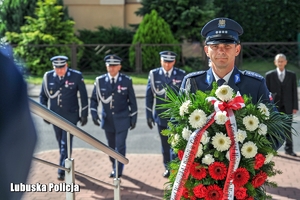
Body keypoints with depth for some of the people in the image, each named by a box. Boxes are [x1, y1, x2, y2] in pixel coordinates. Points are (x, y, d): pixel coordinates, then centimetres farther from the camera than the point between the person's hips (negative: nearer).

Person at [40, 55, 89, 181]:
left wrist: (84, 114, -1)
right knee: (61, 142, 14)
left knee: (66, 143, -8)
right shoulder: (48, 77, -2)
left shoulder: (76, 76, -9)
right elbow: (43, 95, 9)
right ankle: (67, 165, 31)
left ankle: (62, 171, -5)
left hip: (71, 115, -3)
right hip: (55, 115, 3)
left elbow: (84, 96, -2)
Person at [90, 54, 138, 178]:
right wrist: (94, 114, -10)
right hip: (107, 120, 3)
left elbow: (132, 101, 1)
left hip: (122, 120, -2)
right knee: (111, 147, 13)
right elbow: (94, 99, 4)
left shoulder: (127, 81, -4)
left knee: (120, 146, -7)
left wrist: (133, 118, 2)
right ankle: (115, 168, 30)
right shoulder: (100, 80, -1)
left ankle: (118, 172, 3)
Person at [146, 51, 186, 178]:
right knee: (165, 144, 12)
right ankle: (168, 168, 25)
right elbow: (149, 96, 4)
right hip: (161, 116, 2)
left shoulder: (181, 75, -3)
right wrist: (149, 115, 2)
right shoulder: (154, 74, 1)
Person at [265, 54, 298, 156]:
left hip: (287, 106, 1)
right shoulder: (269, 75, 1)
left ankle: (288, 149, 14)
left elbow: (294, 91, 4)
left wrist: (295, 106, -1)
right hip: (274, 106, -1)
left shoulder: (292, 75, 5)